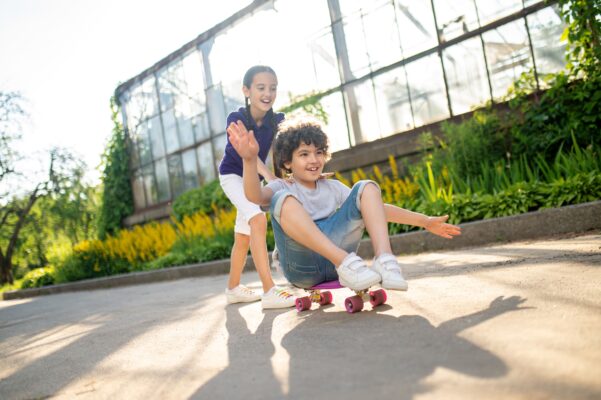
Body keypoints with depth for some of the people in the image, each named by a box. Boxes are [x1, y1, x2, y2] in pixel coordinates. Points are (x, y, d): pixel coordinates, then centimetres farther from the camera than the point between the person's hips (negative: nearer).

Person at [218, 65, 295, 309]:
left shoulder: (277, 121, -11)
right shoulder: (236, 119, -23)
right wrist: (269, 176, -54)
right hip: (232, 176, -6)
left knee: (243, 237, 15)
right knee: (258, 220, -28)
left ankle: (233, 289, 32)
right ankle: (270, 292, -32)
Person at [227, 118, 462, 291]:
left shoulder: (332, 188, 20)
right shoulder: (282, 188, 6)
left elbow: (376, 208, 18)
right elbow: (255, 196, -18)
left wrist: (424, 221, 11)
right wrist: (250, 160, -38)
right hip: (302, 267, -4)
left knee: (366, 188, -4)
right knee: (284, 200, -28)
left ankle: (385, 260, -28)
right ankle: (347, 263, -39)